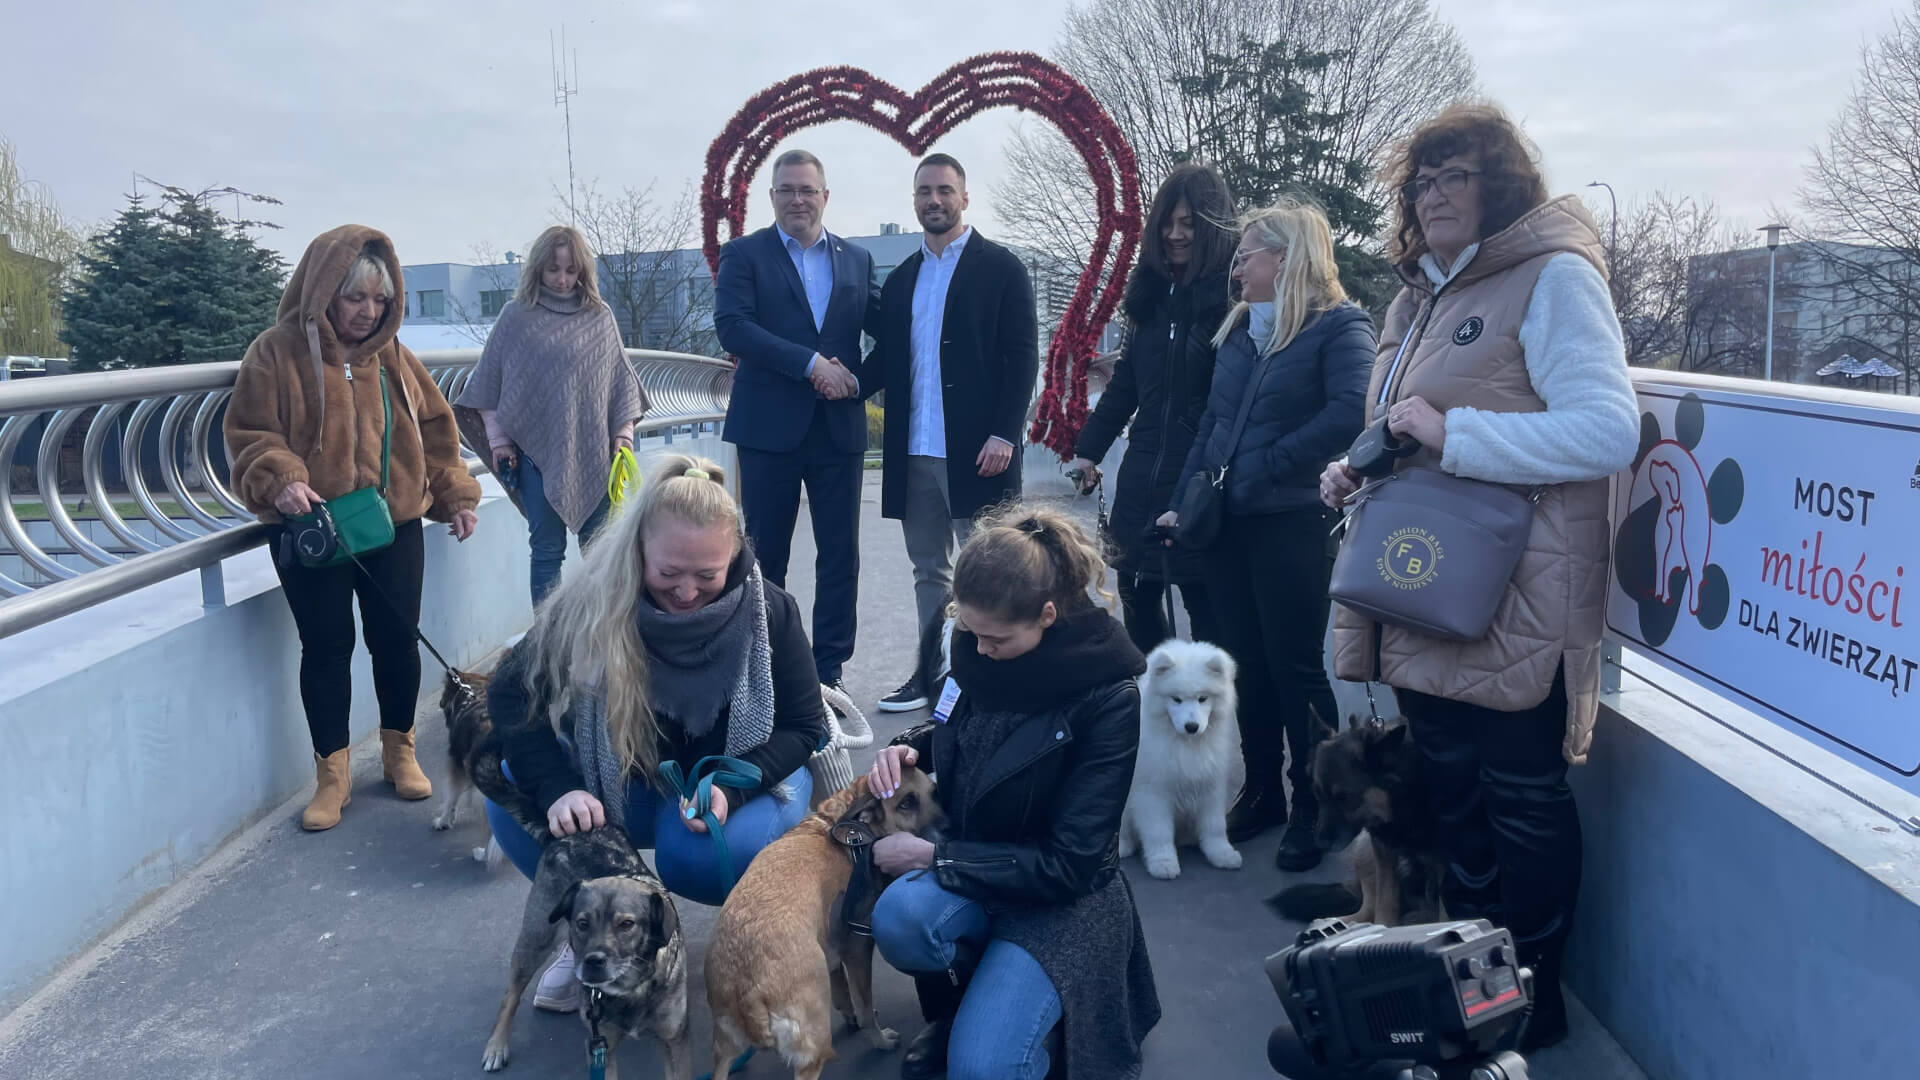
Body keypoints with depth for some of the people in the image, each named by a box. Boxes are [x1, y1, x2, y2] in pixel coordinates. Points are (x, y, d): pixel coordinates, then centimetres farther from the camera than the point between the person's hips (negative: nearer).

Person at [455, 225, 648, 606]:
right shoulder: (517, 316, 2)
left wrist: (623, 435, 3)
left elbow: (621, 380, 10)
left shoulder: (600, 316, 6)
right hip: (537, 450, -1)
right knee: (547, 549, 3)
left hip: (593, 451, 1)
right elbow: (490, 382, 5)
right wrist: (497, 439, 1)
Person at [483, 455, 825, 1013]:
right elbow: (510, 694, -17)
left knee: (701, 856, -35)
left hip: (740, 776, -2)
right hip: (625, 780, 2)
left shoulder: (768, 611, -21)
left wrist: (731, 789, -31)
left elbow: (803, 727, -12)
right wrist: (557, 790, -34)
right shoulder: (593, 602, -22)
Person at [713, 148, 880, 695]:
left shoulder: (857, 259, 12)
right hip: (769, 425, -2)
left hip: (839, 425, 3)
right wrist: (810, 363, -18)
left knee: (840, 554, 5)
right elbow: (732, 326, -12)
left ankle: (829, 670, 15)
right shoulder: (744, 254, 2)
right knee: (766, 553, 6)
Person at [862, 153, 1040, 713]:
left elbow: (1022, 356, -7)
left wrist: (1004, 434, -16)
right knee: (928, 568, 13)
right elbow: (886, 360, 15)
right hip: (914, 451, 6)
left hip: (976, 450, -6)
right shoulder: (901, 279, 16)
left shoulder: (1000, 267, -1)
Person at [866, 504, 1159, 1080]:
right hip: (969, 861, 4)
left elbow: (1068, 865, -21)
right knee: (899, 917, -31)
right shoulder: (979, 645, -9)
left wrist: (934, 857, -20)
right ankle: (962, 1001, 2)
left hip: (1061, 895, -4)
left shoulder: (1110, 701, -23)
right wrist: (910, 747, -7)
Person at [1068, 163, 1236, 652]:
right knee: (1136, 598, 10)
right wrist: (1088, 448, 13)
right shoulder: (1152, 292, 12)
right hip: (1143, 477, 7)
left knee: (1206, 606, 2)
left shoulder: (1233, 293, -8)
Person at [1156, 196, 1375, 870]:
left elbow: (1350, 412, -22)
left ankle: (1313, 808, 14)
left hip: (1293, 524, -7)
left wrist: (1267, 466, -18)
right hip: (1228, 523, 7)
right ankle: (1262, 792, 25)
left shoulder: (1339, 327, -7)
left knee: (1295, 665, 0)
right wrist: (1183, 500, 9)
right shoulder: (1240, 330, 16)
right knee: (1247, 663, 12)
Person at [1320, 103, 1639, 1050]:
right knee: (1451, 790, 18)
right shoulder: (1420, 298, 16)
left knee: (1523, 799, 4)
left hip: (1511, 606, -8)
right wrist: (1354, 468, 6)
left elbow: (1609, 430, -21)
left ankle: (1530, 999, 20)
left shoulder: (1555, 277, -10)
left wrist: (1451, 433, -23)